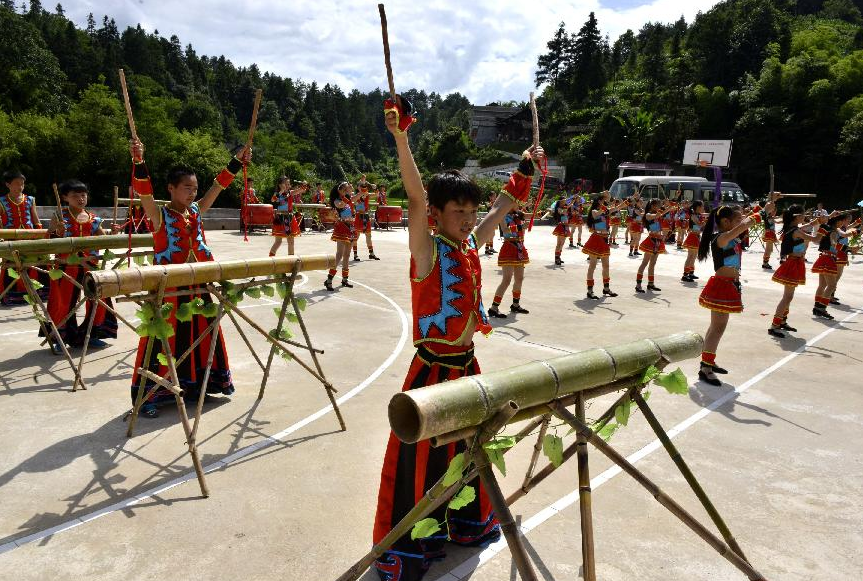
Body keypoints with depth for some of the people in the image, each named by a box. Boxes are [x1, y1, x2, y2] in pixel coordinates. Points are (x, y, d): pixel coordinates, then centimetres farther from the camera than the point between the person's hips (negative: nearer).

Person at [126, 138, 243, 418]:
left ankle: (195, 384, 33)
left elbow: (218, 185, 8)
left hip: (197, 287, 6)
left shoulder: (197, 211, 7)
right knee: (165, 339, -1)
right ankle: (149, 395, 12)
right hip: (169, 288, -6)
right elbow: (144, 190, -27)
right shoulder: (159, 215, -9)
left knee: (202, 334, 15)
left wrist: (237, 161, 5)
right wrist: (138, 161, -41)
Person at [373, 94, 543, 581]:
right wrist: (401, 137, -42)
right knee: (421, 457, 2)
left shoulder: (471, 247, 4)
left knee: (467, 446, 22)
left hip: (467, 364, 7)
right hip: (433, 369, -7)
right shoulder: (428, 251, -15)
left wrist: (524, 171, 25)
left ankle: (467, 523, 45)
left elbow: (502, 209, 19)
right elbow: (415, 199, -31)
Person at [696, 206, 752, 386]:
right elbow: (744, 225, -34)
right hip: (721, 285, -10)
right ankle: (705, 368, -6)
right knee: (718, 328, -9)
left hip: (730, 285, 10)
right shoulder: (721, 237, -20)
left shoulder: (732, 238, 9)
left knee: (717, 326, 18)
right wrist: (746, 219, -14)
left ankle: (708, 361, 29)